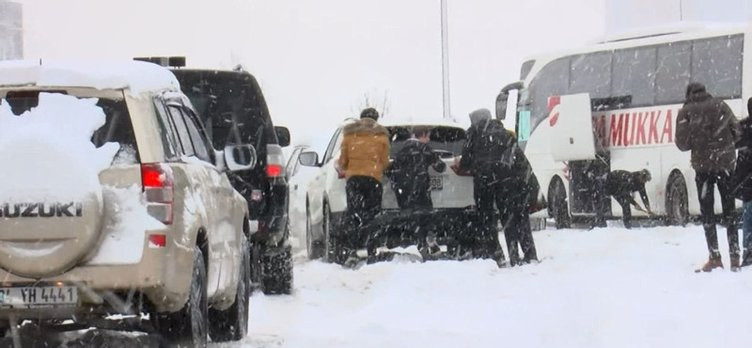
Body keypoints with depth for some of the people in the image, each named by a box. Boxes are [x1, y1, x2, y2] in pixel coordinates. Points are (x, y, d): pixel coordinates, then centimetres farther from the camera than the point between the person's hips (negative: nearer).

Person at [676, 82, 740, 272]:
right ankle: (734, 256, 8)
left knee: (707, 213, 6)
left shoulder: (686, 112, -4)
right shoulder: (721, 106, 3)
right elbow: (737, 131, 4)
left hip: (703, 166, -2)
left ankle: (715, 257, -2)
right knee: (729, 211, 10)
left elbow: (682, 143, -8)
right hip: (726, 163, 2)